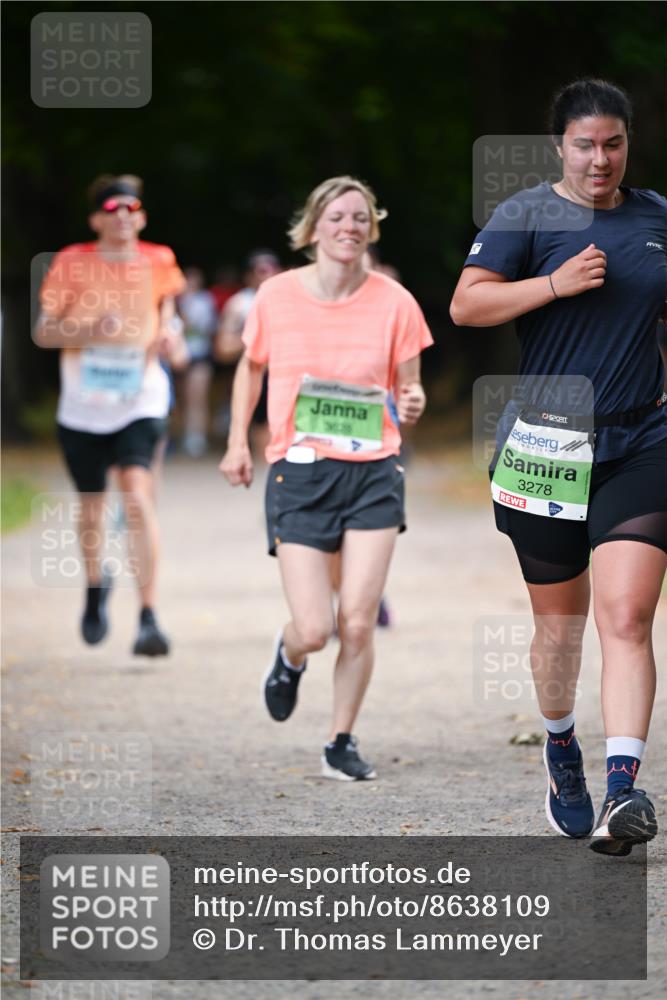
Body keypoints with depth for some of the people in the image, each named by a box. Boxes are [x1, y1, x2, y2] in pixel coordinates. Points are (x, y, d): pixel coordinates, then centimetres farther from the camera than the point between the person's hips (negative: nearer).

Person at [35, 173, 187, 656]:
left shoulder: (158, 263, 0)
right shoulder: (73, 264, -5)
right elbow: (43, 331, -2)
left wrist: (171, 341, -3)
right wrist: (89, 329, -20)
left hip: (140, 402, -1)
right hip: (83, 406, 1)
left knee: (138, 494, -21)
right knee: (92, 507, 12)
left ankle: (149, 618, -23)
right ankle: (96, 583, 45)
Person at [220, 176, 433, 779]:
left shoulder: (393, 302, -1)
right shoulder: (277, 297, -1)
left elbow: (408, 386, 8)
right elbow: (251, 365, 16)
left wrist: (412, 404, -16)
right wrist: (238, 442, 9)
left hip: (374, 472, 1)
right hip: (299, 474, 0)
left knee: (358, 624, -6)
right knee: (313, 629, -8)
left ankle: (342, 742, 15)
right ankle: (289, 656, 31)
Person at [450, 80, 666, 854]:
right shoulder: (526, 217, -1)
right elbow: (464, 305, -11)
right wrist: (556, 283, -20)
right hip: (546, 446, -1)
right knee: (560, 621, 11)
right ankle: (560, 748, 39)